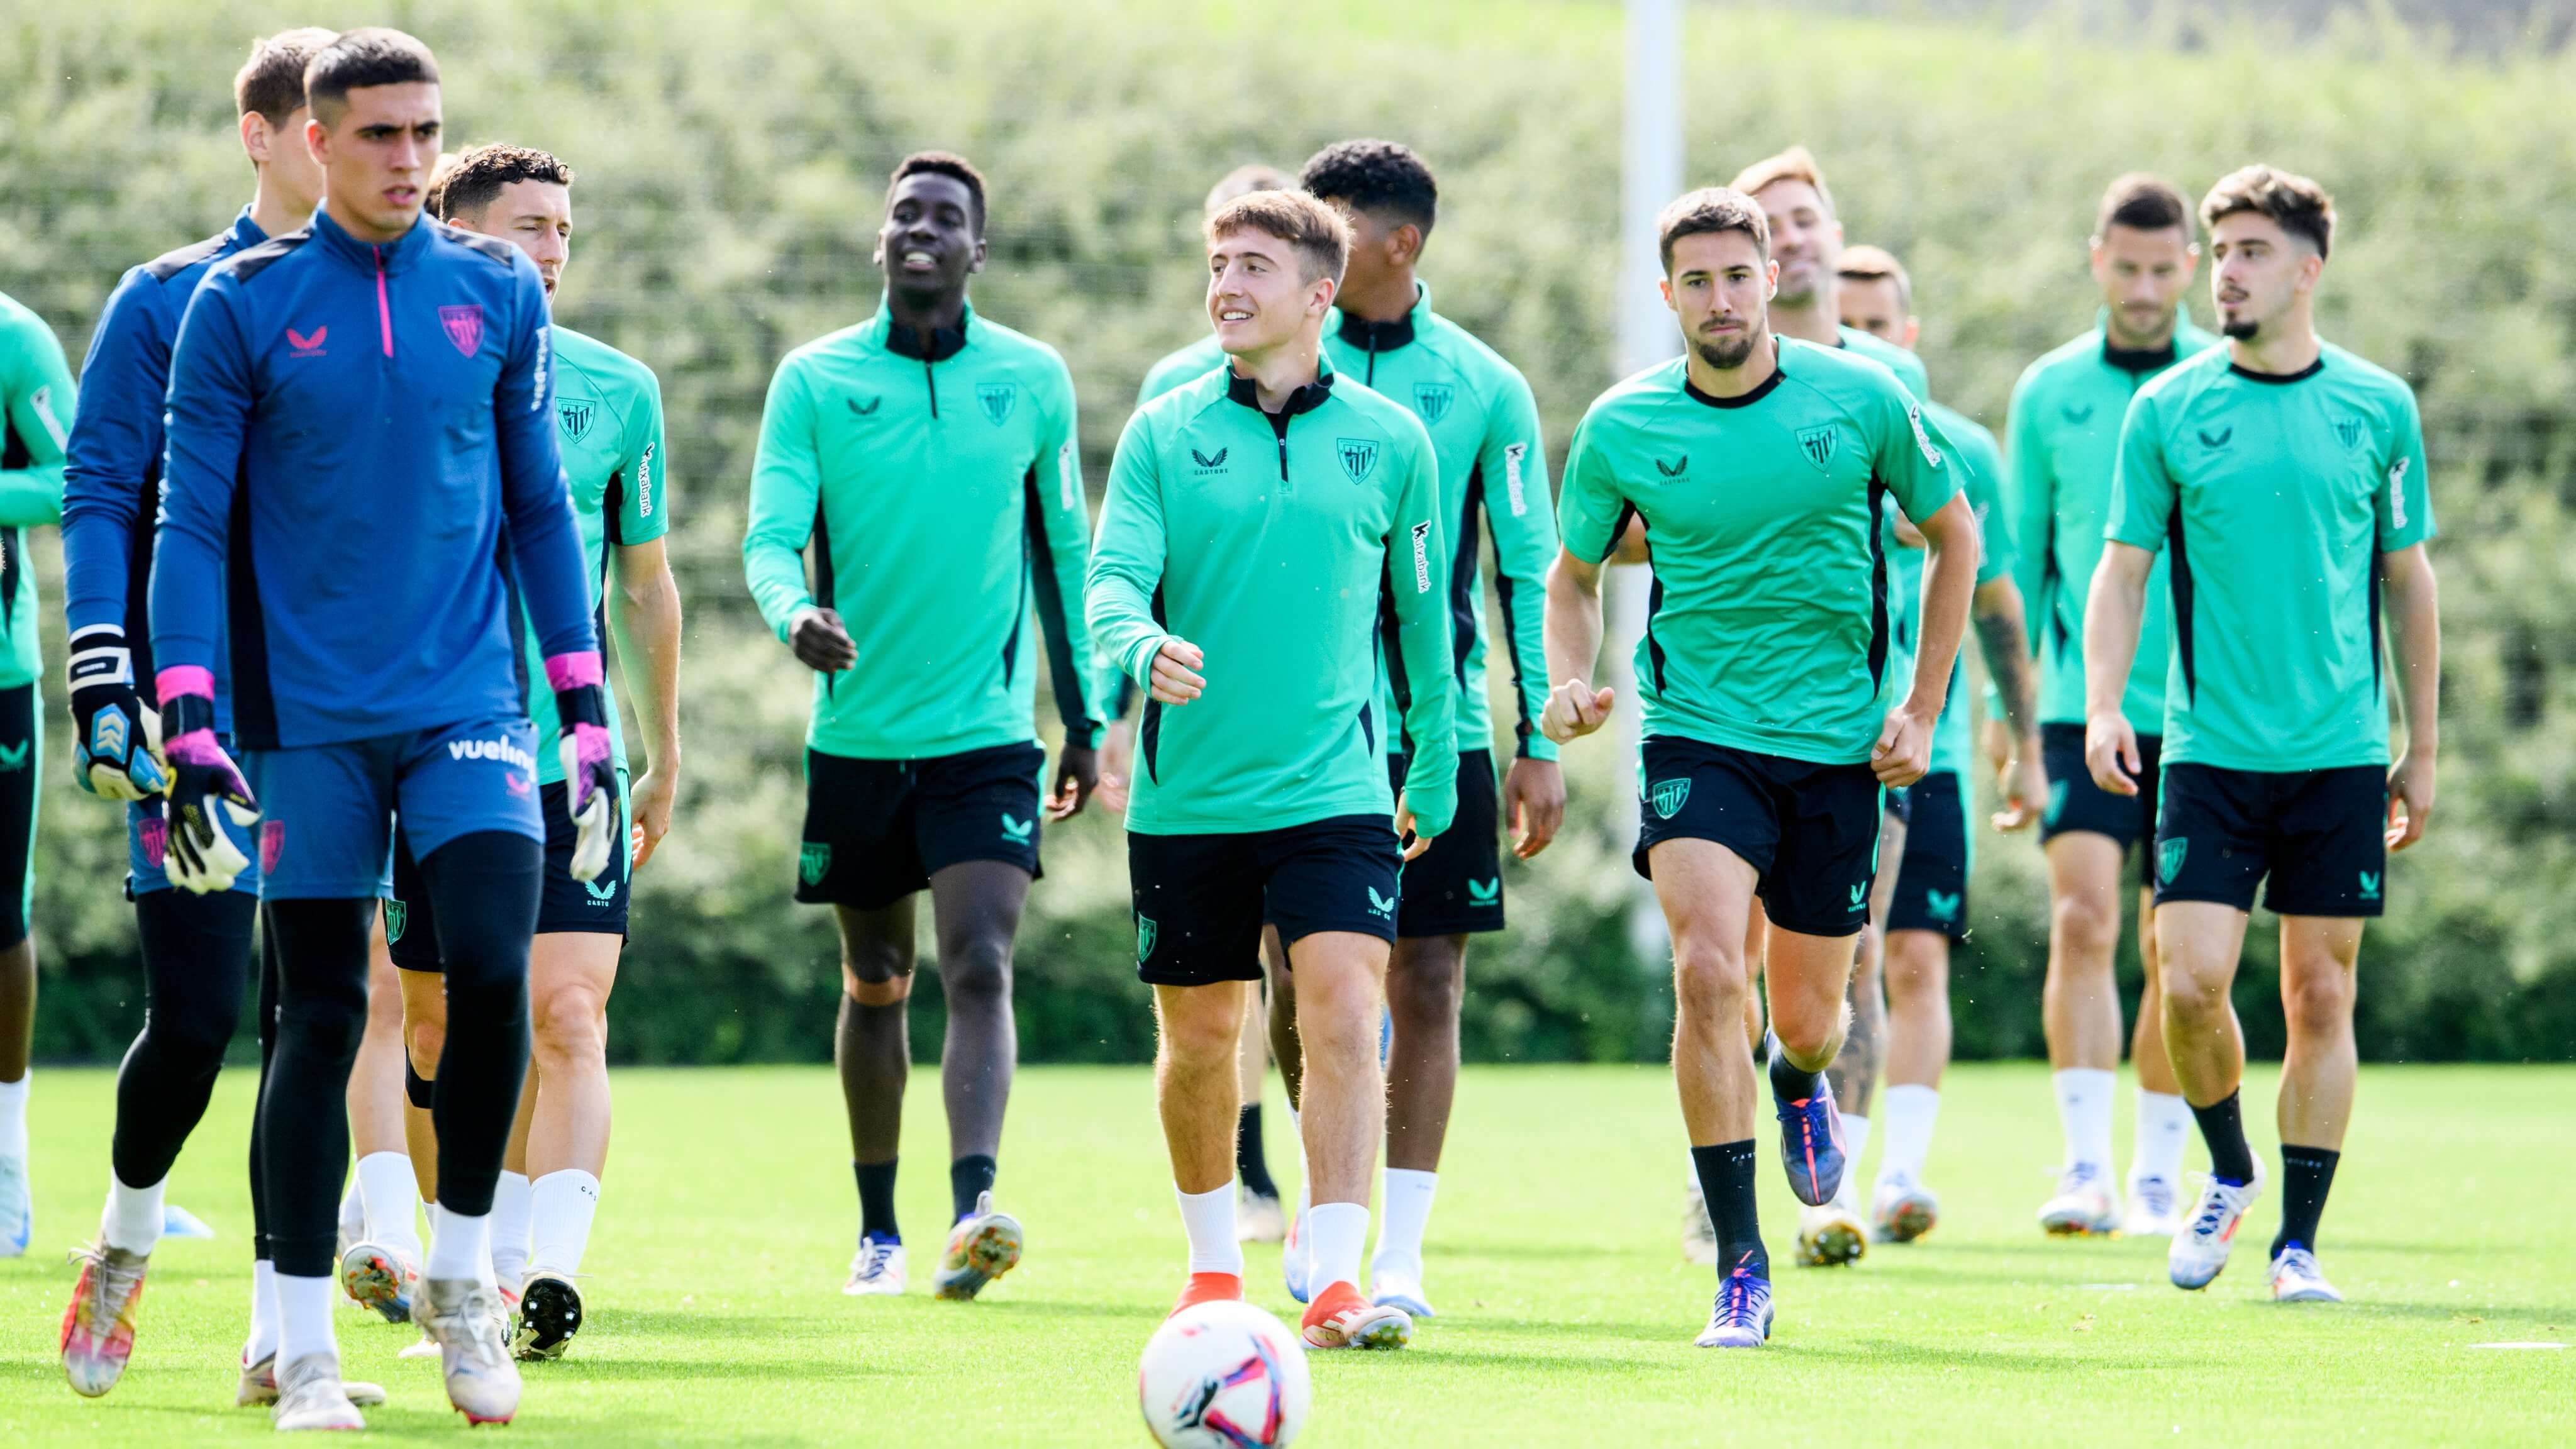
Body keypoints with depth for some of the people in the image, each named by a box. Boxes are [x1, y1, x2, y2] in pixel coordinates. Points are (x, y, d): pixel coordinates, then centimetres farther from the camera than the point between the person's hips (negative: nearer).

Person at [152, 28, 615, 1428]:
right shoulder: (242, 304, 0)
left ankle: (460, 1274, 7)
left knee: (493, 969, -15)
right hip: (307, 720, -1)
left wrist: (586, 710, 10)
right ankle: (303, 1350, 8)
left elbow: (539, 508, 13)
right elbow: (191, 523, 0)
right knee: (321, 1014, 0)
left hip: (469, 706, 1)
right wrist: (189, 723, -9)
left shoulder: (496, 293, 7)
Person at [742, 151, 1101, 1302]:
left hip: (987, 734, -1)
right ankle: (877, 1230, 24)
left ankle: (973, 1208, -29)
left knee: (980, 970, -18)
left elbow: (1065, 551, 11)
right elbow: (770, 538, -9)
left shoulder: (1034, 380, 2)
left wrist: (1083, 719, 13)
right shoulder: (816, 379, -1)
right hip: (857, 733, 1)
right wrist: (795, 613, -32)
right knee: (874, 985, 12)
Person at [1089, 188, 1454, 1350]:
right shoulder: (1165, 433, 1)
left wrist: (1434, 768, 18)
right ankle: (1214, 1266, 30)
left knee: (1344, 1017, -16)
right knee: (1198, 1038, 10)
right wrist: (1145, 646, -32)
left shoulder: (1389, 443, 3)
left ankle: (1334, 1285, -17)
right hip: (1187, 797, 1)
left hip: (1335, 793, -1)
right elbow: (1113, 578, -9)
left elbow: (1422, 612, 13)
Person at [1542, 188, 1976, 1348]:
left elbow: (1953, 536, 10)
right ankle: (1740, 1272, -15)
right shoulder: (1623, 428, -3)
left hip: (1838, 743, 1)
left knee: (1807, 1020, 8)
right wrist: (1569, 682, -8)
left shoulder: (1862, 401, -4)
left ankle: (1799, 1082, 50)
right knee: (1707, 972, -22)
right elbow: (1574, 574, 12)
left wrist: (1922, 709, 5)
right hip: (1698, 732, -1)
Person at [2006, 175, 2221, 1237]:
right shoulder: (2048, 393, 6)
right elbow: (2022, 561, 12)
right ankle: (2085, 1166, -17)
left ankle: (2158, 1178, 12)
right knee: (2082, 920, -14)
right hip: (2084, 705, 0)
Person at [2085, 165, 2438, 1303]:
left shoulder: (2379, 408, 3)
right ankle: (2229, 1177, 17)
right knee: (2192, 983, -9)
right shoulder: (2168, 410, 2)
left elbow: (2407, 580, 11)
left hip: (2342, 754, 0)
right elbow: (2122, 569, 4)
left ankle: (2298, 1242, 8)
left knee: (2320, 996, 0)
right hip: (2210, 746, 0)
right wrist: (2102, 706, -11)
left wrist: (2423, 749, 11)